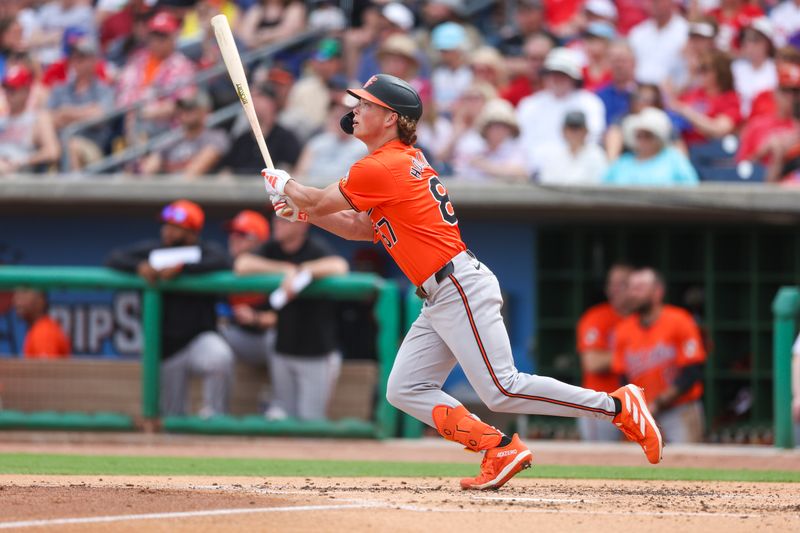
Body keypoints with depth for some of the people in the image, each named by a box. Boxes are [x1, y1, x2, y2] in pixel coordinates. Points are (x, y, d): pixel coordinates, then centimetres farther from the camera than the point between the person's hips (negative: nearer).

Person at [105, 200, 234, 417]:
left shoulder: (207, 252, -3)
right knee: (173, 416, 6)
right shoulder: (151, 250, 6)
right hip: (165, 350, 3)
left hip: (199, 340, -3)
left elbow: (222, 263, -26)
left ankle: (213, 414, -18)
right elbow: (113, 258, -2)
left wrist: (181, 268, -33)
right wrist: (139, 266, -22)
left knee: (220, 357, -37)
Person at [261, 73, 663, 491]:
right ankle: (501, 451, 2)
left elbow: (319, 200, -4)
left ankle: (618, 406, -10)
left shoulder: (382, 168, -13)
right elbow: (361, 229, 26)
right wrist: (302, 210, 18)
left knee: (502, 390, -14)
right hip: (440, 300, 10)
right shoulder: (405, 161, 19)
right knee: (405, 391, 7)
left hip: (461, 289, -10)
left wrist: (284, 185, 16)